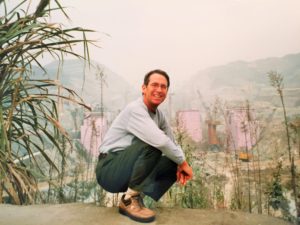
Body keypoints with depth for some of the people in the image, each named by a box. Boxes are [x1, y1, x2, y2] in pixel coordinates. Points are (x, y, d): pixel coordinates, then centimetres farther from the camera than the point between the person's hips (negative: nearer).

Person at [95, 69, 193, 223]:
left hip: (129, 171, 8)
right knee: (152, 143, -29)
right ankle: (129, 199, -15)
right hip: (109, 171, -8)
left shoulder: (159, 115, 6)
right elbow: (160, 141, -32)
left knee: (173, 163, -2)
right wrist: (183, 162, -17)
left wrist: (179, 165, -10)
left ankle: (136, 196, -2)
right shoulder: (135, 109, -20)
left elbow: (171, 143, 9)